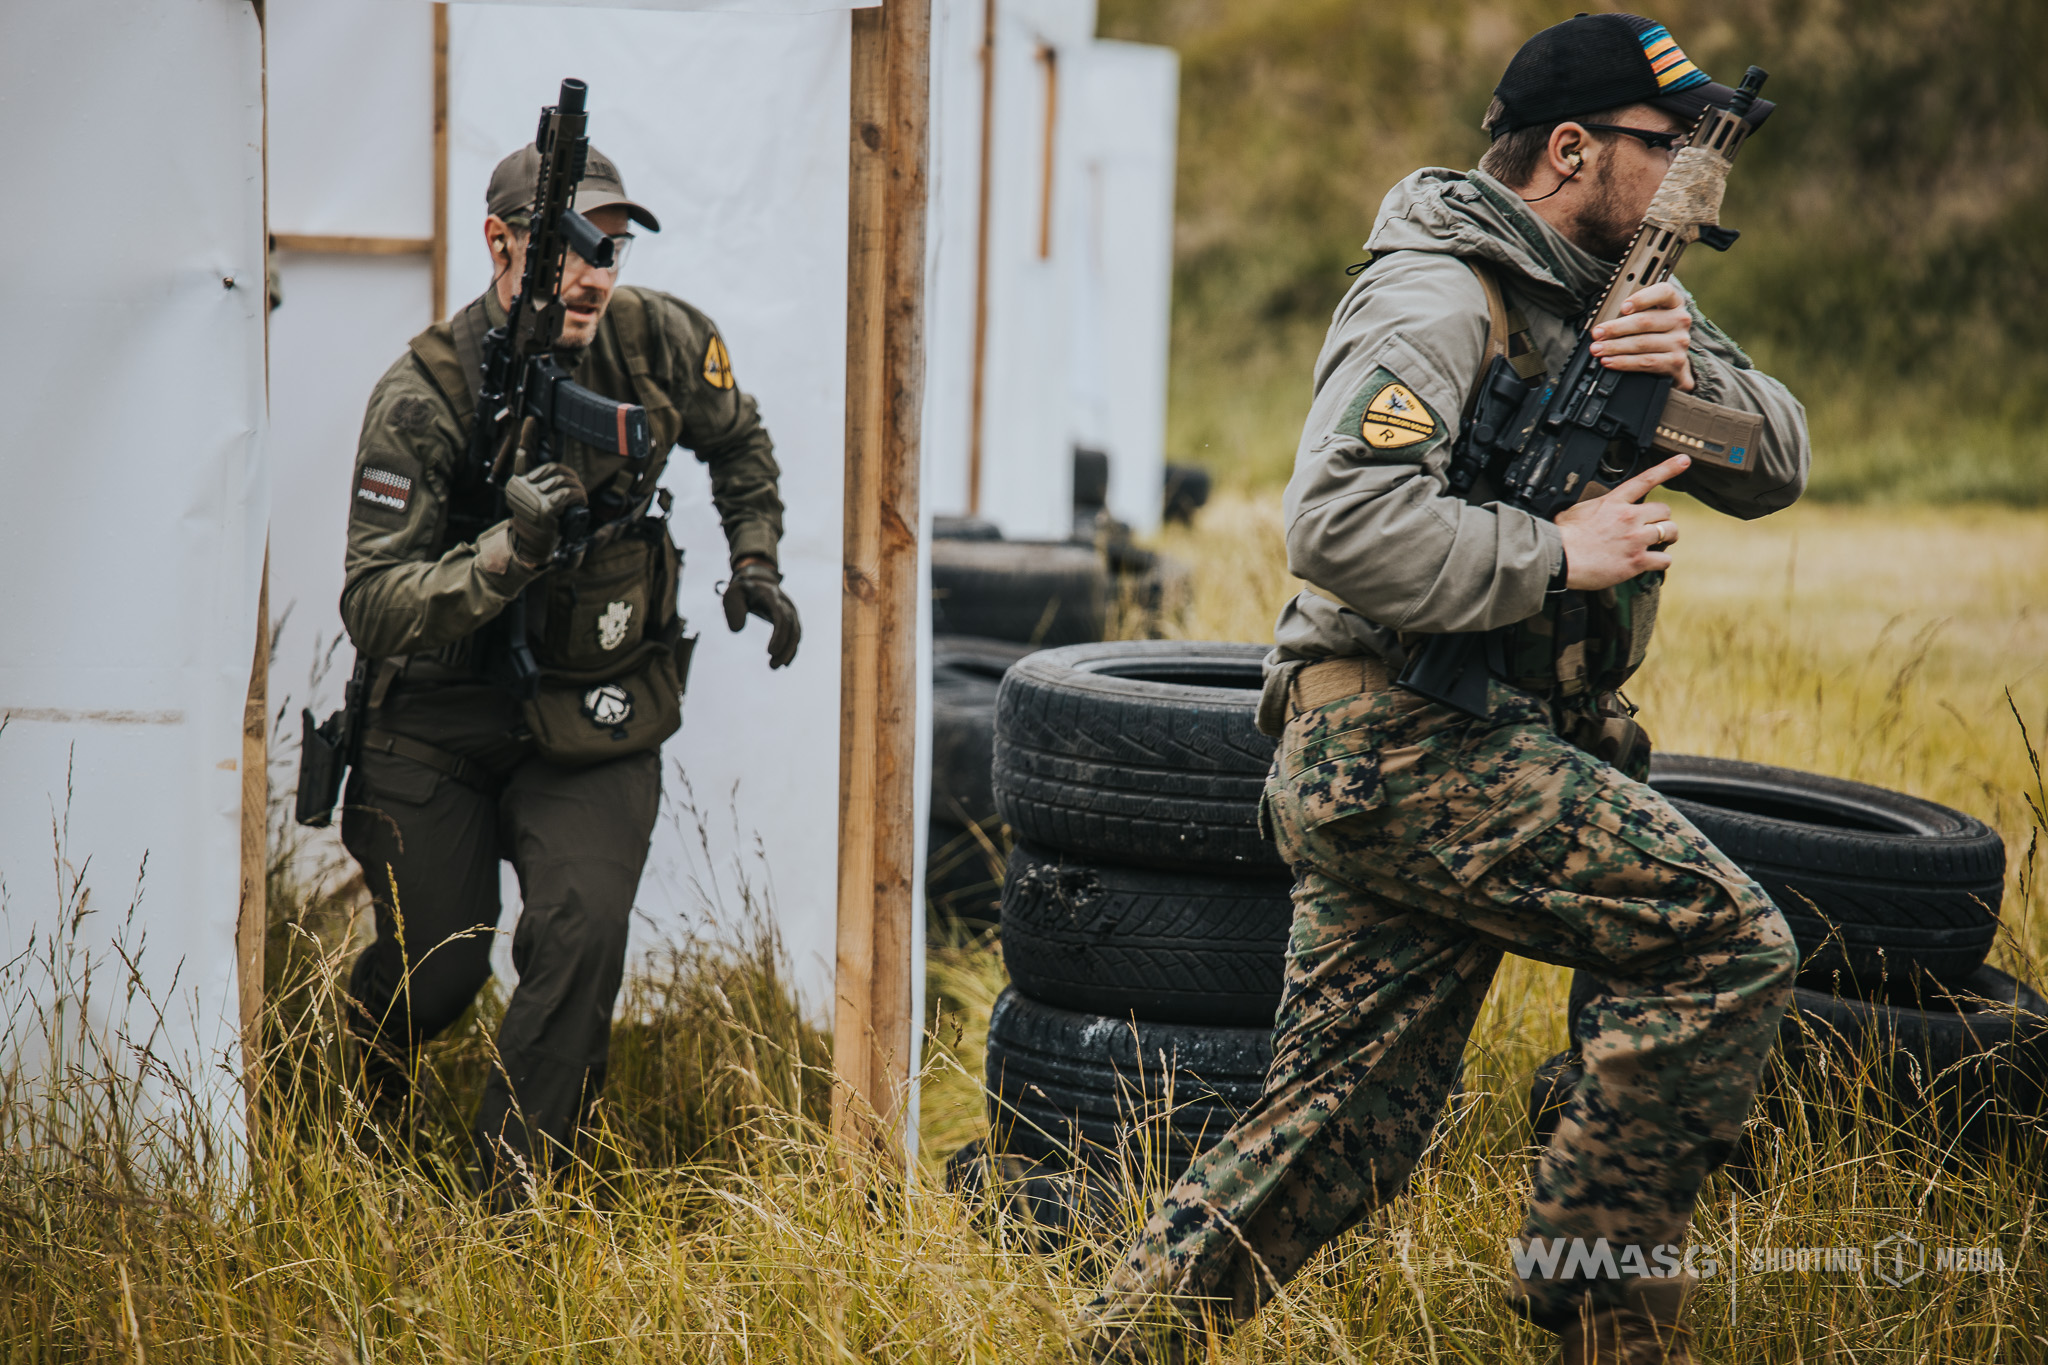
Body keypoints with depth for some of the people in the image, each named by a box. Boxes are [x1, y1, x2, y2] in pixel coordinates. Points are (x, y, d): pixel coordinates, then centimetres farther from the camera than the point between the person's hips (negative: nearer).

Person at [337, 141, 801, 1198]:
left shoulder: (659, 342, -8)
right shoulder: (422, 398, -20)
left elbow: (737, 442, 17)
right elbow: (371, 607, -25)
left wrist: (755, 566, 11)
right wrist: (508, 551, -38)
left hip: (594, 722, 2)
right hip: (438, 724, -2)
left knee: (582, 940, -19)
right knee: (433, 971, 2)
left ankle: (514, 1202, -4)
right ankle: (357, 1139, 39)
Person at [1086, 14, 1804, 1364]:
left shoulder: (1619, 298, 17)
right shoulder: (1438, 300, -12)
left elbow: (1777, 463, 12)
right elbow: (1345, 521, -26)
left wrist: (1690, 376, -8)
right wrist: (1558, 555, -20)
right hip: (1411, 747, -9)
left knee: (1338, 1135, 8)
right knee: (1727, 947, -11)